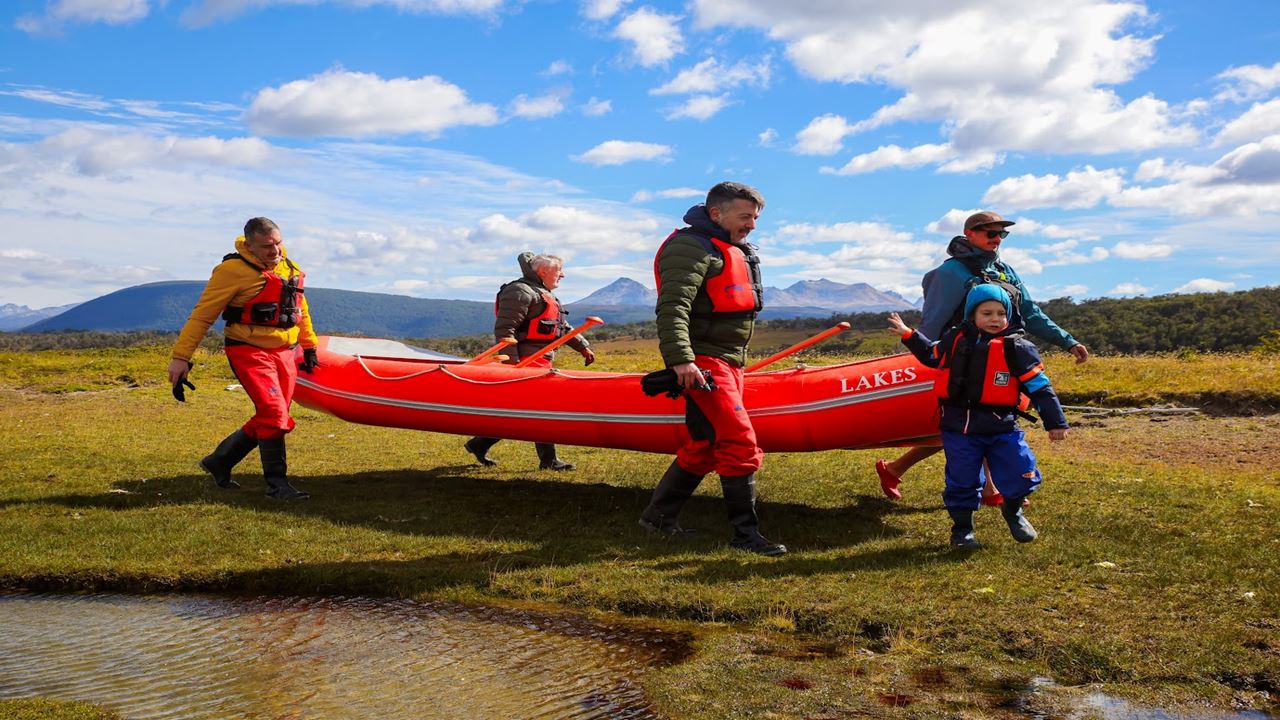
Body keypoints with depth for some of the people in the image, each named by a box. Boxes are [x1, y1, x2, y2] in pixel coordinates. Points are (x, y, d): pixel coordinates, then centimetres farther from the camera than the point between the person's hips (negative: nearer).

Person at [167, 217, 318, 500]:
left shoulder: (289, 269, 9)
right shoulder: (233, 270, -12)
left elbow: (300, 310, 23)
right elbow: (202, 315, -13)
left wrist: (309, 347, 27)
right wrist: (181, 356, -17)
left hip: (283, 352, 7)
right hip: (249, 352, -7)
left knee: (272, 418, 10)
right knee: (273, 413, -17)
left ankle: (219, 461, 28)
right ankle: (276, 484, -5)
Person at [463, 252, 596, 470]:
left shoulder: (545, 295, 25)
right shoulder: (521, 292, -10)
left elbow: (563, 327, 31)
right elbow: (504, 329, -17)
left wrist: (583, 346, 24)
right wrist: (511, 360, -23)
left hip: (540, 362, 10)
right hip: (526, 362, -10)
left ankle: (479, 445, 20)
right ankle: (548, 460, -3)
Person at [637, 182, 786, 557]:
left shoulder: (733, 252, 21)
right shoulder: (692, 247, -12)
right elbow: (672, 306, -24)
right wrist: (681, 358, -35)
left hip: (728, 363, 10)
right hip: (702, 363, -10)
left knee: (703, 446, 13)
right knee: (740, 443, -13)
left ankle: (658, 515, 24)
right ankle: (746, 532, -6)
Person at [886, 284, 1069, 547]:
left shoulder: (1017, 348, -4)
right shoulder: (955, 340, 3)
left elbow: (1039, 386, -3)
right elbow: (931, 355, 24)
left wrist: (1055, 422, -4)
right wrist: (907, 334, 21)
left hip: (1002, 427, -1)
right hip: (960, 427, 1)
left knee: (1022, 477, -4)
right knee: (962, 482, 6)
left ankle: (1013, 510, 28)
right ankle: (962, 529, 25)